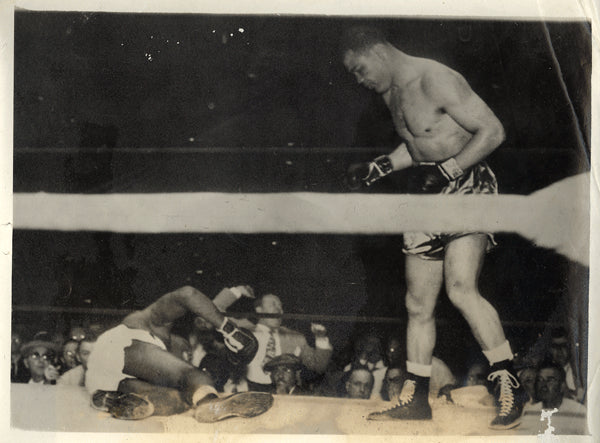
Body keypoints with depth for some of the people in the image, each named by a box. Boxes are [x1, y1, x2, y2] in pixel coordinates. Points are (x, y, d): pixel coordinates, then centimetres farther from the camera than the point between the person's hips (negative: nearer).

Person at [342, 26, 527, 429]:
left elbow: (493, 131, -18)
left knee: (461, 289, -25)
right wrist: (377, 169, 18)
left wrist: (448, 170, -23)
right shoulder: (391, 93, 13)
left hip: (468, 187, -8)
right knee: (418, 304, 7)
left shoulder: (438, 81, -16)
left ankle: (511, 386, -13)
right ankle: (416, 399, 18)